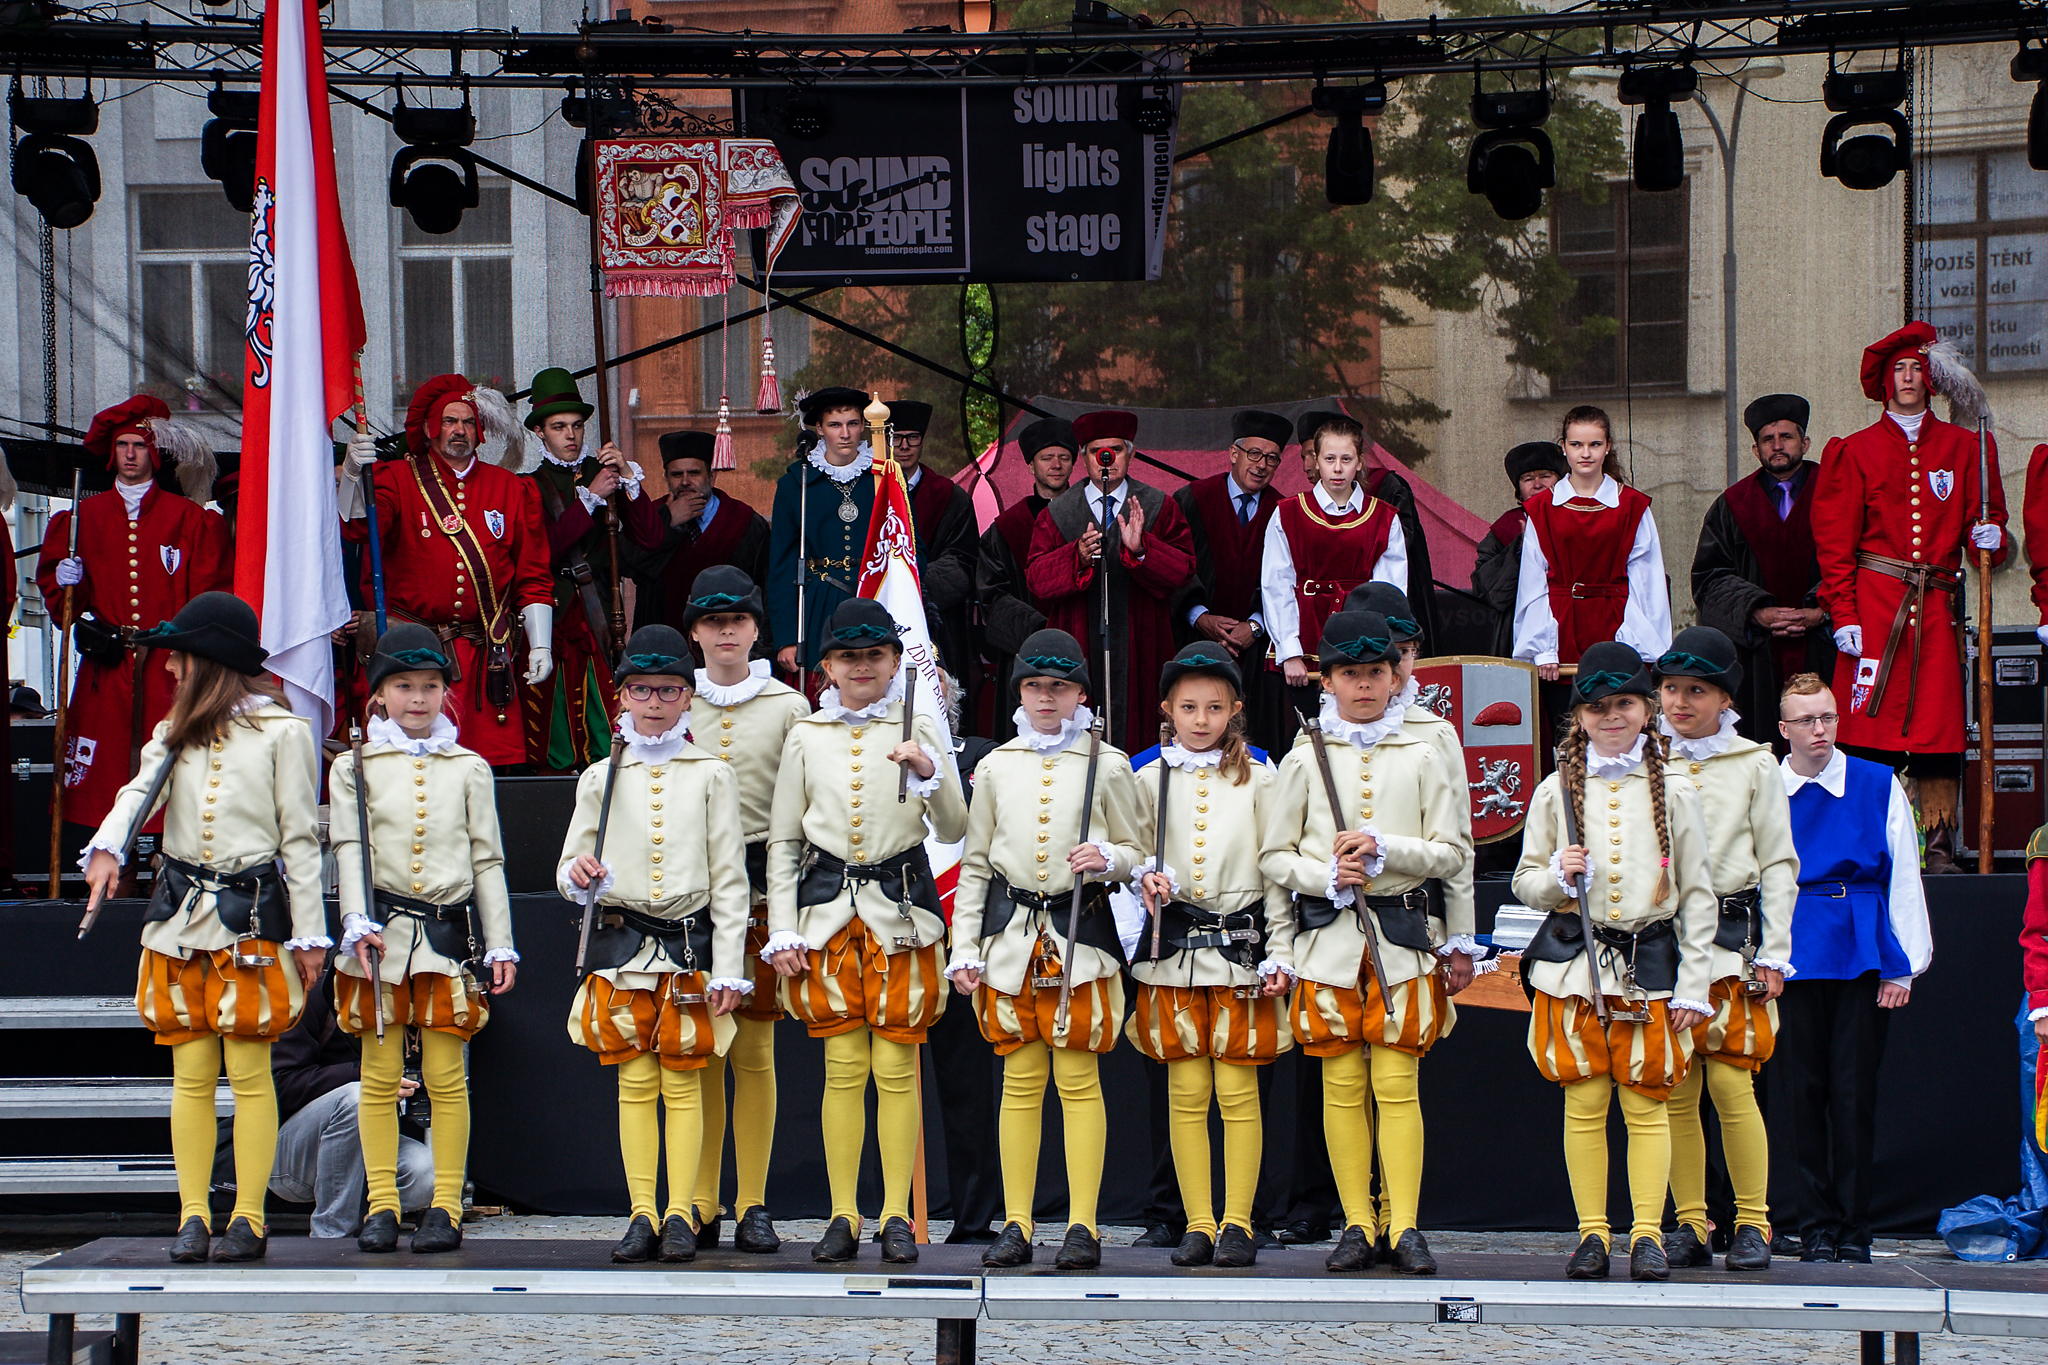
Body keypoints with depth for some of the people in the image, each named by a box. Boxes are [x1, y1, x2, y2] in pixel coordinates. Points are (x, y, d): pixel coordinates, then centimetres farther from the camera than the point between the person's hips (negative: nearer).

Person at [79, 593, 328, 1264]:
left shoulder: (282, 733, 0)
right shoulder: (175, 734, 15)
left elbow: (301, 837, -1)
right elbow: (139, 792, -2)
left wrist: (309, 934, -4)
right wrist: (106, 847, -23)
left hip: (252, 915, -5)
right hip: (180, 915, 5)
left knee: (249, 1072, -4)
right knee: (190, 1074, 3)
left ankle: (248, 1217, 1)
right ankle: (192, 1215, 6)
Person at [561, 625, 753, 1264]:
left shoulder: (712, 776, 3)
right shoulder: (601, 778, 8)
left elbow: (728, 879, 2)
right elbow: (570, 866, 13)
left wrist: (729, 969, -4)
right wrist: (578, 876, -13)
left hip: (690, 946, -1)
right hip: (621, 945, 1)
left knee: (683, 1082, 0)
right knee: (635, 1081, 3)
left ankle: (681, 1217, 4)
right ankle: (642, 1216, 7)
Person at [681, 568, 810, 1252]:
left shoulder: (788, 706, 6)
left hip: (761, 881, -1)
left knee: (754, 1051, -1)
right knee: (697, 1050, 1)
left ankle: (752, 1206, 3)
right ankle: (699, 1203, 7)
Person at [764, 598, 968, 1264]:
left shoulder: (917, 731, 3)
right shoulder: (806, 737, 7)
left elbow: (953, 830, -1)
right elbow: (782, 840, 9)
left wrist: (929, 773, -20)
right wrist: (782, 932, 2)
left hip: (901, 909, -1)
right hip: (827, 911, 1)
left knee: (896, 1068, -1)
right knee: (842, 1067, 1)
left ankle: (897, 1216, 5)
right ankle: (843, 1216, 7)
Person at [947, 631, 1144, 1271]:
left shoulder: (1108, 765, 2)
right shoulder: (995, 767, 9)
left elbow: (1137, 851, 7)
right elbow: (975, 865, 11)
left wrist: (1107, 858, -15)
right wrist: (964, 948, 5)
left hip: (1081, 933, -2)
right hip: (1011, 936, 2)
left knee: (1079, 1080, -3)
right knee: (1019, 1081, 4)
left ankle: (1083, 1225, 1)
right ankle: (1016, 1224, 8)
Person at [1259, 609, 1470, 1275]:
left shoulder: (1420, 757, 6)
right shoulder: (1305, 758, 5)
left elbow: (1453, 850, 4)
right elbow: (1273, 856, 7)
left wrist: (1384, 848, -11)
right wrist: (1325, 875, -12)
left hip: (1401, 935, 0)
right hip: (1328, 935, 1)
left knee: (1396, 1083, -4)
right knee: (1342, 1084, 2)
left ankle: (1405, 1227, -2)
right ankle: (1357, 1225, 7)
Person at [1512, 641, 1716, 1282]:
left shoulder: (1673, 792, 5)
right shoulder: (1556, 791, 6)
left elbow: (1697, 894, 6)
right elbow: (1525, 881, 10)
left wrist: (1694, 986, 0)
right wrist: (1559, 876, -13)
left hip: (1650, 962, 0)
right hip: (1572, 963, 1)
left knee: (1647, 1103, -1)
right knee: (1583, 1103, 0)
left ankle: (1648, 1234, 4)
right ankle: (1592, 1232, 7)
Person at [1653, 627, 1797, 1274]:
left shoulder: (1755, 764, 5)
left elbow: (1778, 863, 5)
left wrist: (1773, 953, -2)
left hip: (1729, 936, -2)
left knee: (1731, 1081, -8)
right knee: (1675, 1088, 1)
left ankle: (1753, 1223, 1)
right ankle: (1691, 1226, 8)